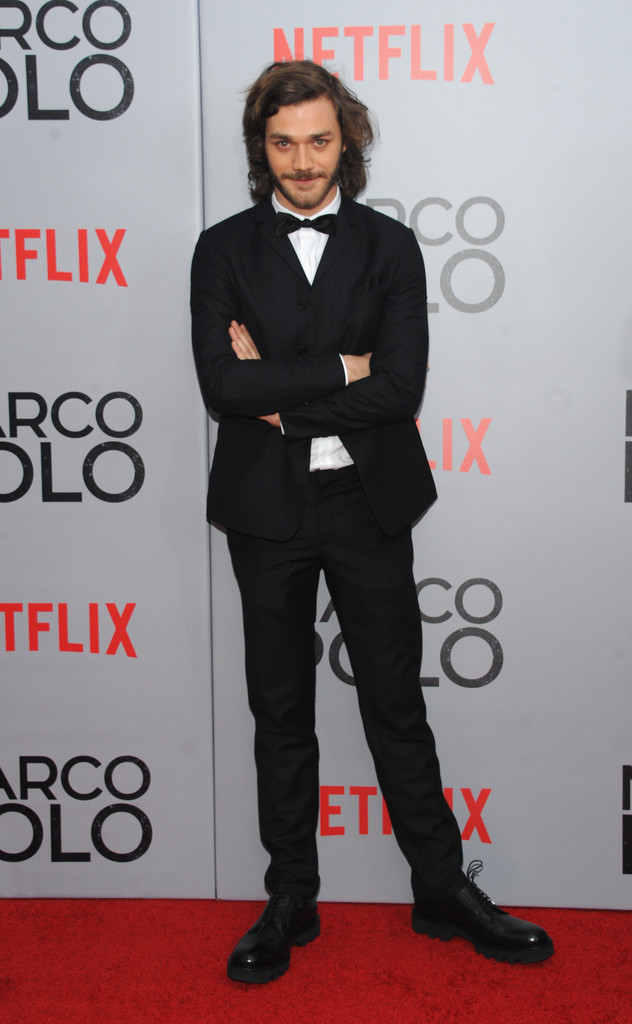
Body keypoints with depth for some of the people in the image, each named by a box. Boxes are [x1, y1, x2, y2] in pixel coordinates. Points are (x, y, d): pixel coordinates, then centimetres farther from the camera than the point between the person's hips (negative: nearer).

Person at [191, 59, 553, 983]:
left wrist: (280, 395, -13)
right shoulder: (224, 250, 2)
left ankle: (443, 889, 25)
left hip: (368, 502, 0)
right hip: (267, 509, 1)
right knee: (281, 711, 11)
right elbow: (223, 384, -13)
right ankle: (290, 902, 26)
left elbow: (401, 388, -11)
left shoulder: (389, 246, 2)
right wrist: (339, 368, -14)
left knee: (397, 704, 9)